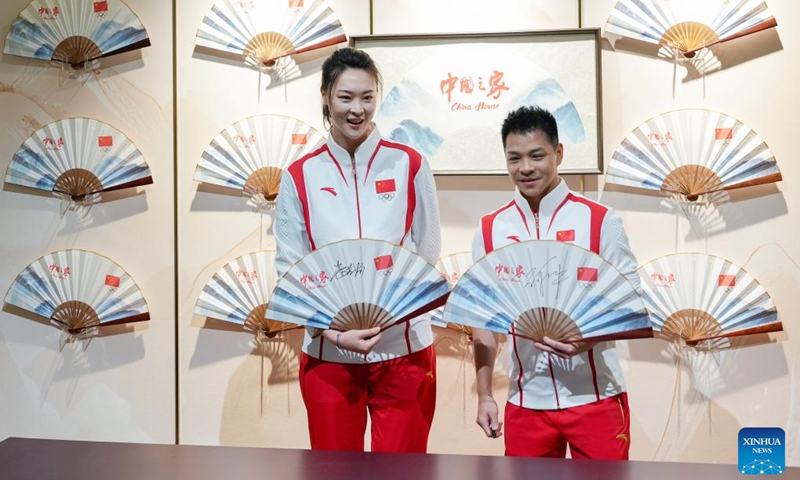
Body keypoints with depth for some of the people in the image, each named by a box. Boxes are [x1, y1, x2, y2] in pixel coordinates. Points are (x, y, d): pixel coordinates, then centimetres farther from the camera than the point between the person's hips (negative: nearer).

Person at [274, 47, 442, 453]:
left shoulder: (408, 165, 1)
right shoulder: (300, 176, 1)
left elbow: (428, 254, 2)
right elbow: (289, 269, -1)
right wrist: (334, 333, -14)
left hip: (403, 348, 0)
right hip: (328, 354, 1)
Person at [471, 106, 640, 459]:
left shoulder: (599, 220, -4)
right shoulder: (490, 230, 3)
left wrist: (588, 337, -20)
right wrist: (484, 395, 1)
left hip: (594, 397, -2)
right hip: (526, 401, 2)